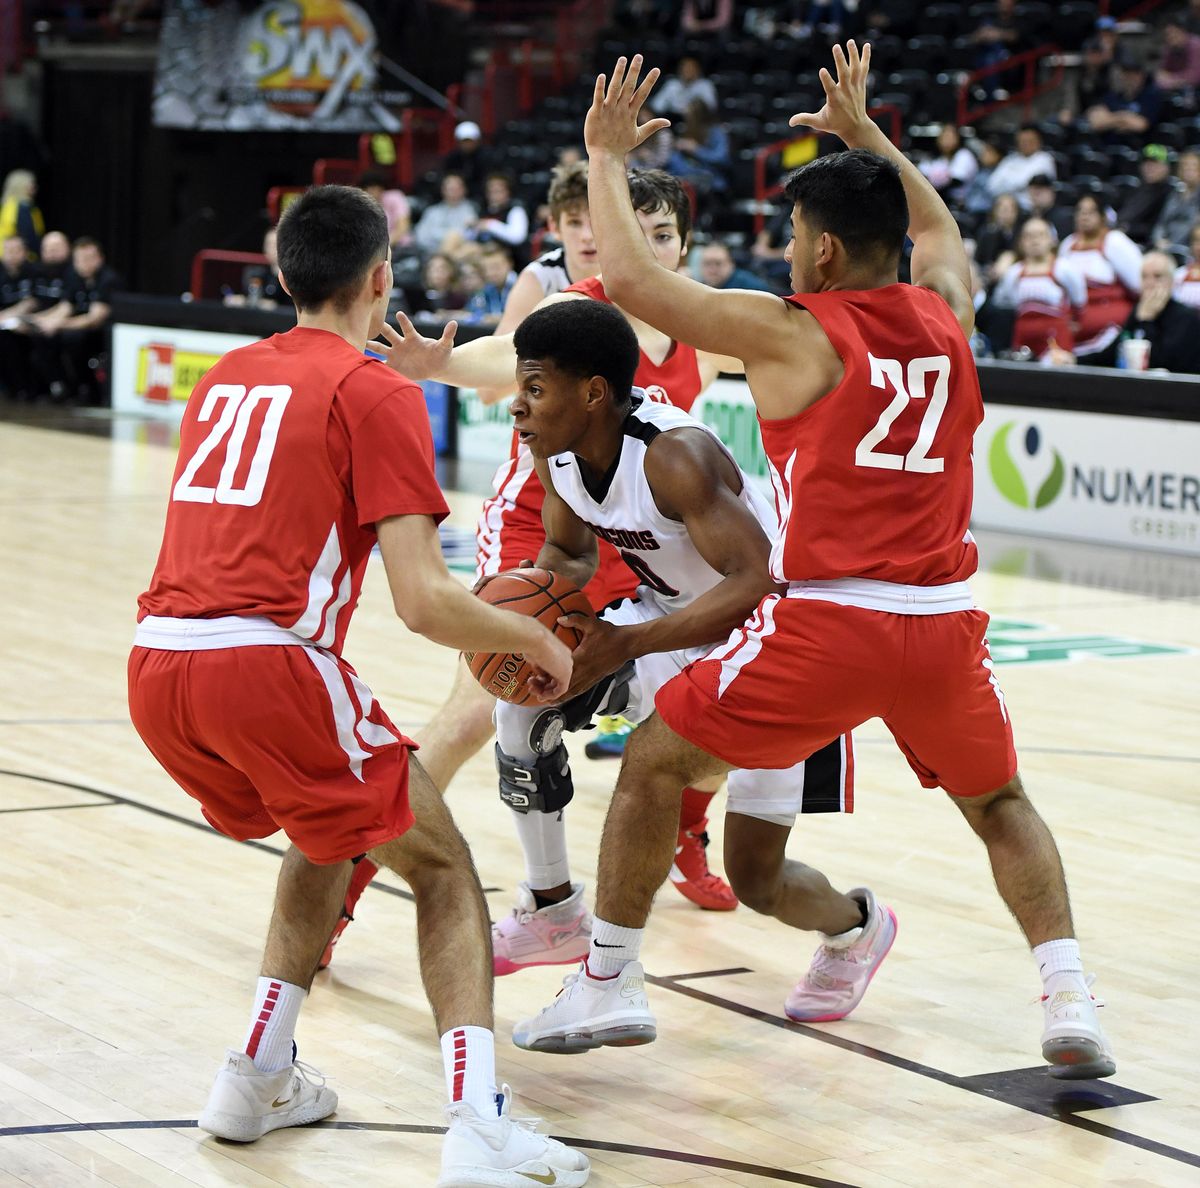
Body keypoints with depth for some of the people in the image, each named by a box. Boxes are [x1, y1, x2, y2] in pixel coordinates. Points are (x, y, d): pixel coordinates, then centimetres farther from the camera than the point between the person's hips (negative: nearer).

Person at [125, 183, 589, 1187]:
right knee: (443, 872, 7)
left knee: (330, 834, 31)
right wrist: (536, 640, 9)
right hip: (267, 662, -7)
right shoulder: (374, 391, 0)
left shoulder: (226, 378, 21)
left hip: (157, 667, 7)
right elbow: (424, 601, -9)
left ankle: (257, 1080, 24)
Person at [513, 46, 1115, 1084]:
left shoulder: (792, 332, -4)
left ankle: (608, 983, 13)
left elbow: (629, 278, -4)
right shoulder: (946, 314, 10)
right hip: (944, 621, 5)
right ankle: (1069, 1000, 10)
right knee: (1000, 807, 26)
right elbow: (940, 229, 35)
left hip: (827, 620, -5)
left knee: (653, 761, 12)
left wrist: (606, 156, 10)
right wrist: (865, 132, 42)